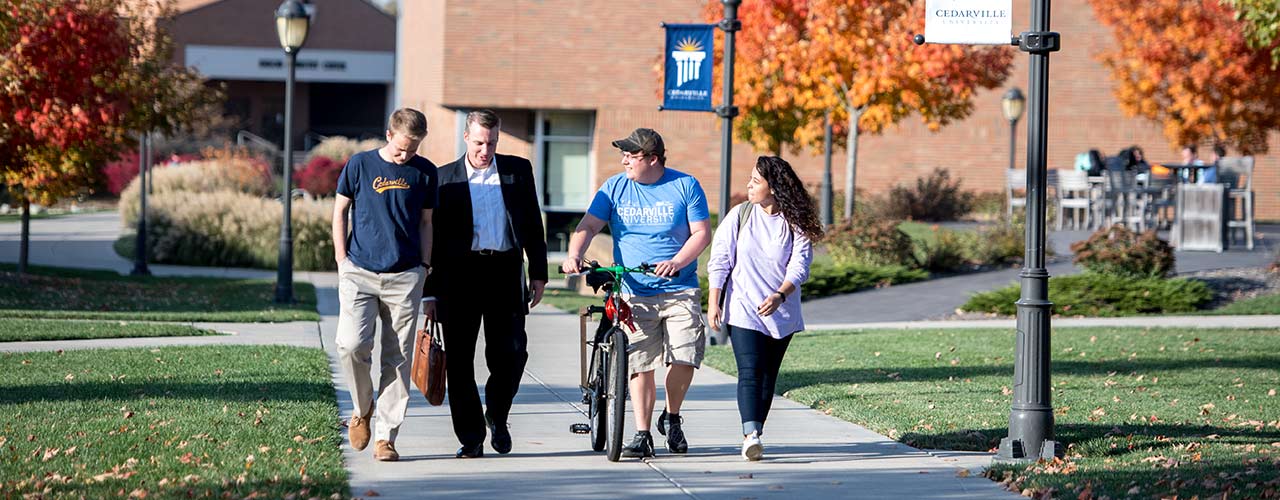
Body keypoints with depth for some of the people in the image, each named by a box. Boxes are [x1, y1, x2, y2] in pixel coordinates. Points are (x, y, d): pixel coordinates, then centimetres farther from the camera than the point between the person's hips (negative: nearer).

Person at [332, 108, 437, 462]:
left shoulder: (425, 173, 8)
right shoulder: (360, 165, 3)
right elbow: (340, 211, 10)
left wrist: (425, 266, 8)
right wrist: (342, 260, 2)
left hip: (405, 278, 1)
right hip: (359, 273, -1)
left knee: (398, 359, -1)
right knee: (351, 345, -16)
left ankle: (385, 437, 5)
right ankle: (362, 408, 12)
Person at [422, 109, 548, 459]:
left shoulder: (518, 170, 11)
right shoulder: (445, 178, 7)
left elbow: (533, 224, 14)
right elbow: (434, 237, 8)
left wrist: (538, 273, 8)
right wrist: (430, 292, 5)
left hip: (505, 272, 0)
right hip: (459, 275, 0)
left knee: (511, 354, -8)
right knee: (459, 361, -1)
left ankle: (497, 415, 19)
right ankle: (471, 438, 8)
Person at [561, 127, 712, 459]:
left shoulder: (685, 186, 2)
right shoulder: (614, 188, 6)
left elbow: (701, 233, -1)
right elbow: (589, 225, 0)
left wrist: (676, 262, -18)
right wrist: (574, 255, -20)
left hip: (680, 291, -1)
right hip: (634, 294, 1)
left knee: (684, 359, -12)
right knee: (640, 364, -5)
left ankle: (672, 417, 14)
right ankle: (642, 436, 2)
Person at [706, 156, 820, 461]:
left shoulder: (796, 224, -1)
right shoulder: (740, 215, 1)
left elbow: (799, 266, -8)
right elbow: (719, 260, 2)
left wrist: (780, 296, -25)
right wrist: (714, 302, -5)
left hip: (782, 313, 2)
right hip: (743, 310, -2)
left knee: (768, 376, 8)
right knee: (750, 372, -16)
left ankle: (755, 435, 19)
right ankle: (751, 436, -28)